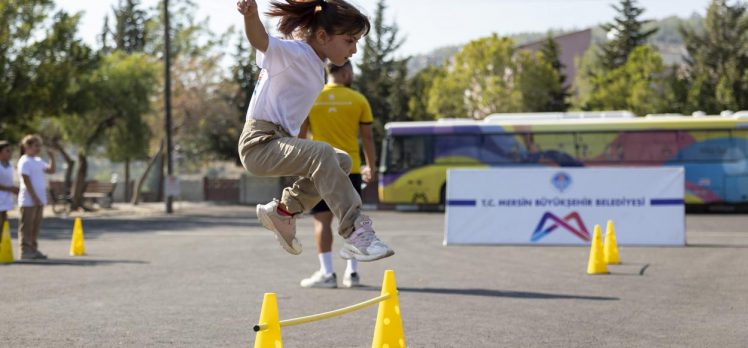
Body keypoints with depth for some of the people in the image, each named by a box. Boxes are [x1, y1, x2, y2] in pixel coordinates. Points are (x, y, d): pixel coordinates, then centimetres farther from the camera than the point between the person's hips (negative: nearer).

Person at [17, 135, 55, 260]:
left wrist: (51, 157, 2)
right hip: (29, 200, -8)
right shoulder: (25, 162, -11)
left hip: (39, 199, 8)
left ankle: (33, 249, 16)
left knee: (36, 226, 10)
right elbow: (26, 181, -16)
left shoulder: (38, 161, 15)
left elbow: (51, 170, 14)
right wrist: (34, 197, -19)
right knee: (27, 226, -5)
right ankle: (25, 250, -3)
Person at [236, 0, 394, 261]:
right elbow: (261, 41, -33)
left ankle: (283, 211, 18)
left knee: (341, 161, 17)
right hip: (260, 143, -10)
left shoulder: (315, 63, 14)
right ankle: (356, 234, -36)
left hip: (281, 141, 10)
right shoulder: (294, 53, -14)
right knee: (322, 154, -32)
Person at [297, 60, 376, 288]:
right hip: (350, 168, 1)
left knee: (322, 220, 1)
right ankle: (352, 272, 11)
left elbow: (300, 135, 2)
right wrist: (371, 167, 13)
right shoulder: (358, 100, 0)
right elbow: (367, 137, 4)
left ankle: (327, 273, -3)